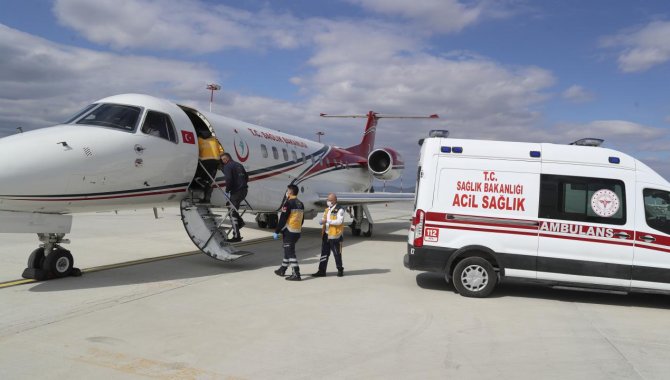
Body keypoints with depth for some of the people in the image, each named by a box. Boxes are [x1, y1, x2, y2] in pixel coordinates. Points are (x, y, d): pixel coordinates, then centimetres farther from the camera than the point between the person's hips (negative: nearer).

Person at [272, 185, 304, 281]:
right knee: (288, 250, 20)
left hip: (289, 232, -9)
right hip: (297, 232, 9)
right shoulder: (300, 204, 12)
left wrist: (276, 231, -12)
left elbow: (283, 219, -17)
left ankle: (296, 274, -11)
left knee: (290, 252, -7)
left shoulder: (289, 203, -15)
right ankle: (282, 270, 35)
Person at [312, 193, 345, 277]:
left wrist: (327, 221, -23)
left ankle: (340, 270, 19)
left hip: (335, 235, -7)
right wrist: (322, 221, -1)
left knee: (337, 254, 3)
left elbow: (339, 221, -19)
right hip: (326, 235, 7)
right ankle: (321, 271, 9)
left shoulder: (339, 210, -9)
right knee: (324, 253, 6)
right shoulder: (327, 209, 17)